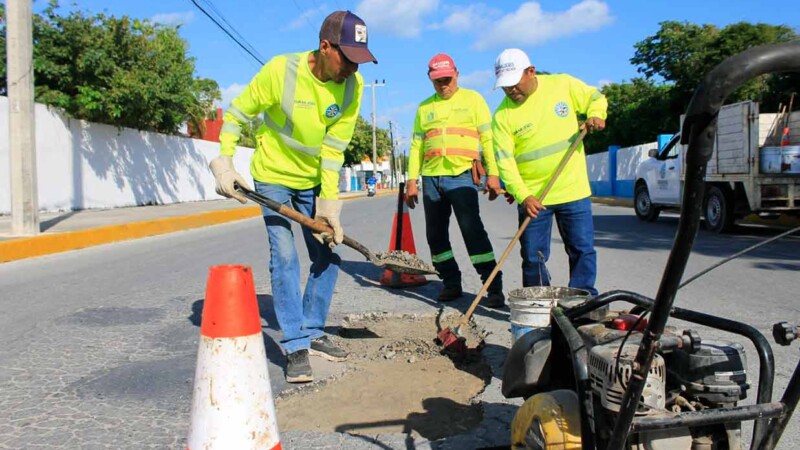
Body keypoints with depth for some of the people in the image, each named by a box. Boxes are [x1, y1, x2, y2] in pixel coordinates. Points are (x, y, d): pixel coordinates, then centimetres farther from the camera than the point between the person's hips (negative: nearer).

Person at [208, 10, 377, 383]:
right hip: (273, 175, -4)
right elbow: (236, 114, -11)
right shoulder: (280, 71, -24)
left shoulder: (353, 85, -14)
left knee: (328, 253, 4)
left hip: (314, 179, 4)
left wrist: (329, 205, -18)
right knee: (284, 257, -11)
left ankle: (312, 333, 19)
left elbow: (334, 149, -15)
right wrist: (225, 164, -18)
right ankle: (295, 347, -3)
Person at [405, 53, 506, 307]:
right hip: (431, 179, 5)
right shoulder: (424, 108, 17)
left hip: (462, 176, -5)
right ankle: (451, 283, 18)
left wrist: (493, 174, -6)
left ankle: (493, 286, -8)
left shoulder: (472, 99, 7)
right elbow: (416, 146, 16)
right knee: (435, 235, 6)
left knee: (472, 230, -12)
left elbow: (488, 138, 2)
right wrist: (412, 180, 10)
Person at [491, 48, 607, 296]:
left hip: (574, 190, 1)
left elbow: (596, 98, 13)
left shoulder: (563, 85, -2)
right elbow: (504, 160, -11)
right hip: (532, 196, -1)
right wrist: (523, 196, -22)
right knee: (533, 257, 5)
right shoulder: (502, 115, -7)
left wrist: (595, 115, -10)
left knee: (582, 250, 6)